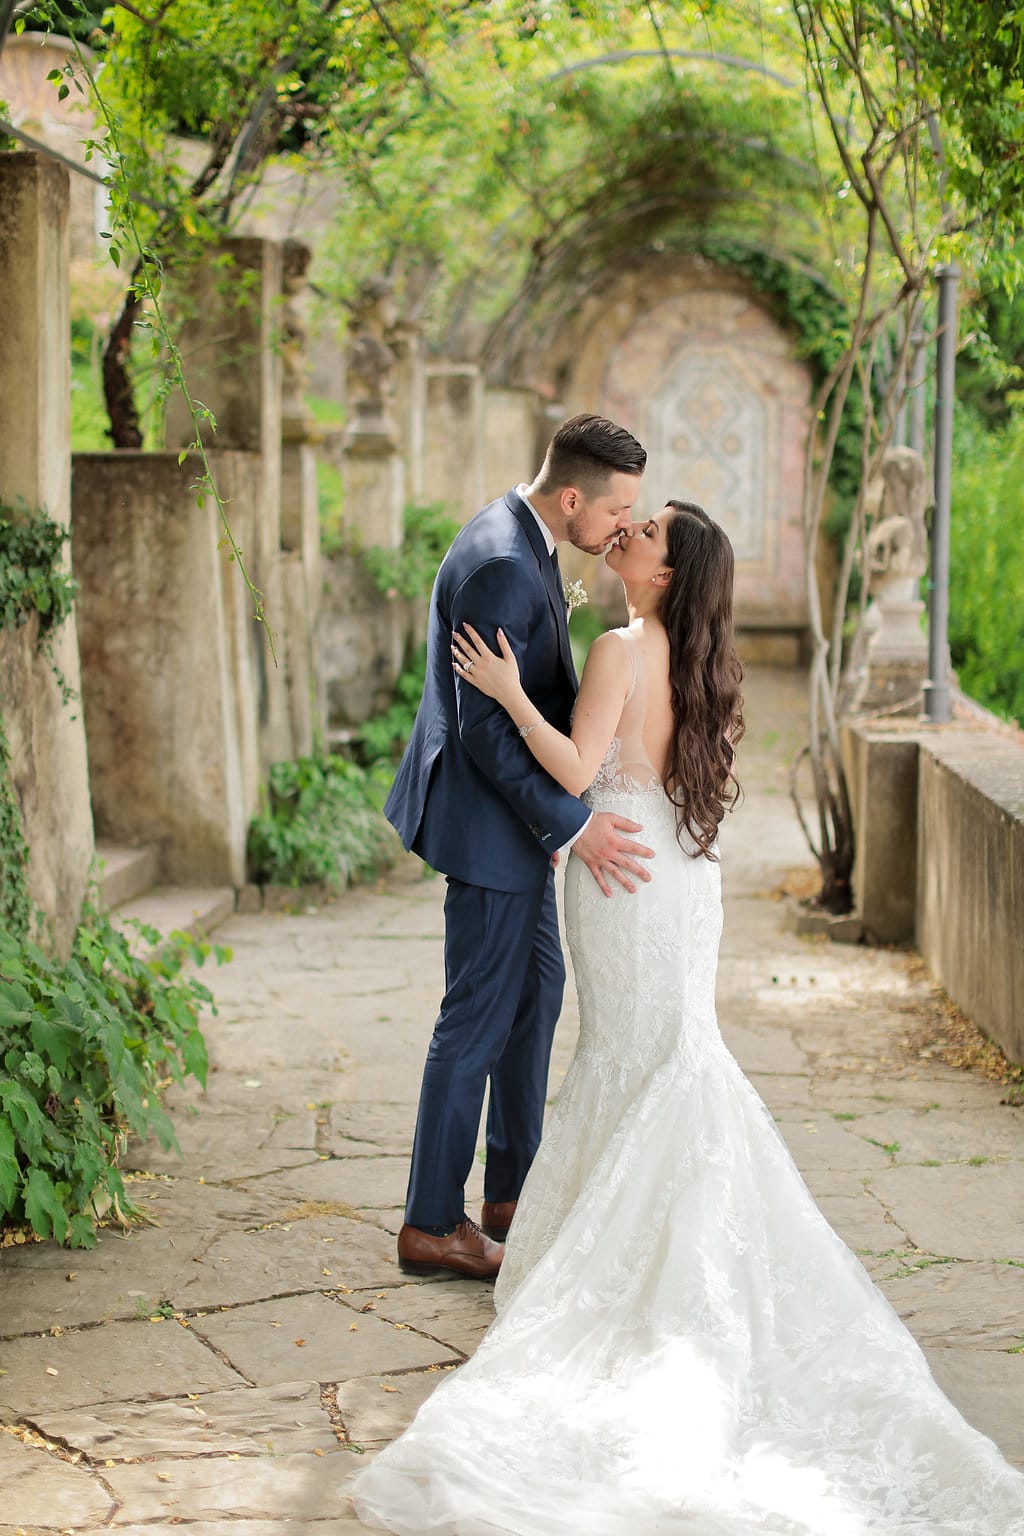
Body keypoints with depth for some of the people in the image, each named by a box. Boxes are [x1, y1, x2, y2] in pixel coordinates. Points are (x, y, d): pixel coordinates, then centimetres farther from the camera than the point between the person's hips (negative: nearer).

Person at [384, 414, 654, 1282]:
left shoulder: (524, 542, 7)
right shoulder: (500, 568, -26)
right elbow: (486, 730, -26)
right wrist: (571, 825, -26)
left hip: (515, 812, 11)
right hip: (490, 821, -11)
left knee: (538, 987, 20)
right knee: (481, 1018, -1)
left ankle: (513, 1188, 32)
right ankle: (432, 1225, 11)